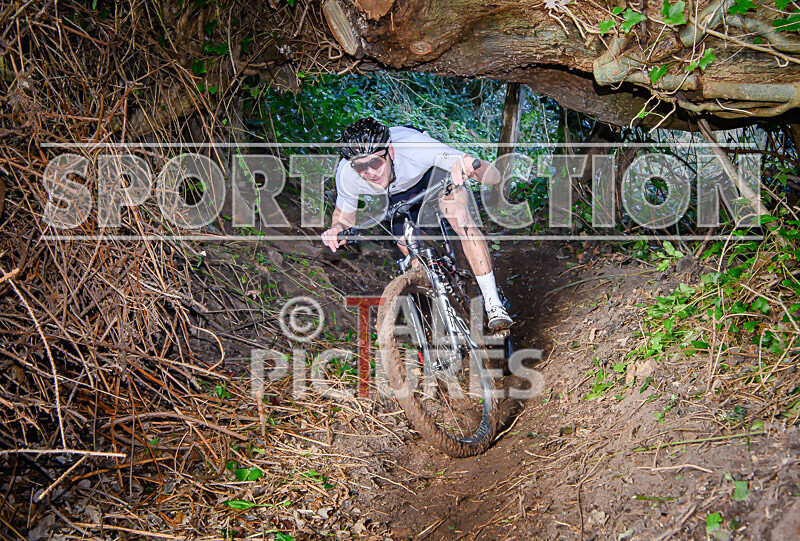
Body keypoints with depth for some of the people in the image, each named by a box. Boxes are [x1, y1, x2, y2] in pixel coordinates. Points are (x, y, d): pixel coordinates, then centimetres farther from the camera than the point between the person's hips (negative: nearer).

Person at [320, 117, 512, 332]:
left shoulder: (416, 147, -45)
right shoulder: (346, 175, -36)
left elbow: (493, 176, -45)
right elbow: (344, 215, -12)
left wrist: (471, 166, -69)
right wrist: (337, 228, -37)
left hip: (432, 168, -3)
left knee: (460, 218, -28)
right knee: (408, 249, -3)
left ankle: (493, 304, -22)